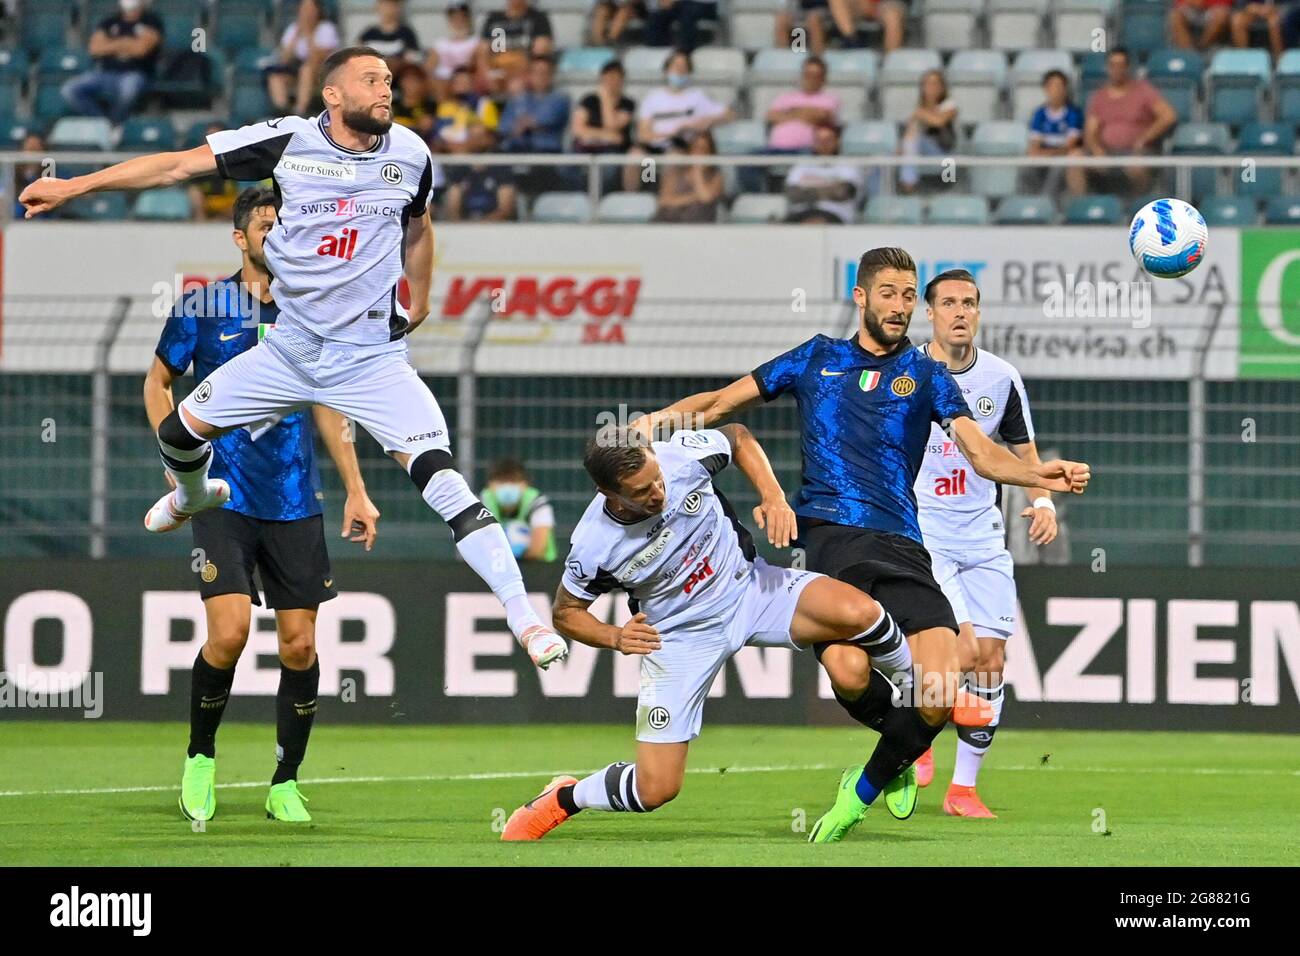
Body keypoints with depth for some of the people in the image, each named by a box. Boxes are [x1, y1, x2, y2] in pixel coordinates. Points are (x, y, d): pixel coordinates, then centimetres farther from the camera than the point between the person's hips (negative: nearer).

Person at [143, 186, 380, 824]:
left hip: (295, 501, 3)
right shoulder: (203, 307, 0)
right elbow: (158, 381, 12)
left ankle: (285, 784, 14)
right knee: (229, 632, -17)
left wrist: (356, 492, 15)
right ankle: (199, 758, 7)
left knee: (299, 644, -1)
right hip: (223, 498, -3)